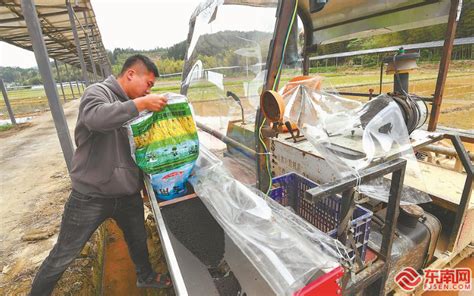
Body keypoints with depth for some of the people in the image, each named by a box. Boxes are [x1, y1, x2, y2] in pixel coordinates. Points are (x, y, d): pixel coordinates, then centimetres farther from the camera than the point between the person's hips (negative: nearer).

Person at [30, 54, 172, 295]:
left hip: (128, 195, 7)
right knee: (63, 256, 13)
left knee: (138, 240, 24)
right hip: (91, 196, -6)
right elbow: (96, 117, -37)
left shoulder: (131, 106, 8)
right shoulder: (98, 91, -13)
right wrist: (142, 103, -32)